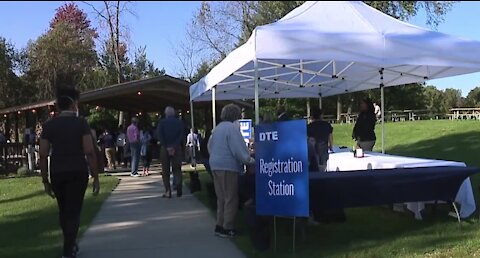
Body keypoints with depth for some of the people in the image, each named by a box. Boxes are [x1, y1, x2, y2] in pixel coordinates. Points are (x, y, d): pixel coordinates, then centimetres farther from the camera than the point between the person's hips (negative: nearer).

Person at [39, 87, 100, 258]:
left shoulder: (49, 125, 2)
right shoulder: (81, 123, -6)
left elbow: (43, 155, -1)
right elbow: (89, 152, -13)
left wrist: (45, 180, 6)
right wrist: (95, 177, -9)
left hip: (57, 174, 3)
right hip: (78, 173, -3)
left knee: (63, 210, 19)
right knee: (73, 211, 3)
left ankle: (70, 244, 34)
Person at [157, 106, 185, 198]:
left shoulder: (161, 122, 2)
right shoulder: (180, 122, 5)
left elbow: (160, 136, -9)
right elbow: (182, 136, -5)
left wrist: (167, 147, -10)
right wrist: (174, 146, -10)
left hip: (165, 149, -1)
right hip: (177, 149, 1)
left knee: (165, 171, 7)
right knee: (177, 169, 9)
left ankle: (168, 191, -1)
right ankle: (178, 184, -18)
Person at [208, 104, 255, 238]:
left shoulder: (218, 128, 15)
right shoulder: (232, 128, -13)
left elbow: (210, 146, 21)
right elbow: (238, 149, -19)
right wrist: (249, 160, -7)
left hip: (215, 165, 9)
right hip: (228, 166, -9)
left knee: (221, 198, 16)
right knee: (231, 198, -1)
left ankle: (220, 226, 21)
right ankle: (227, 228, 2)